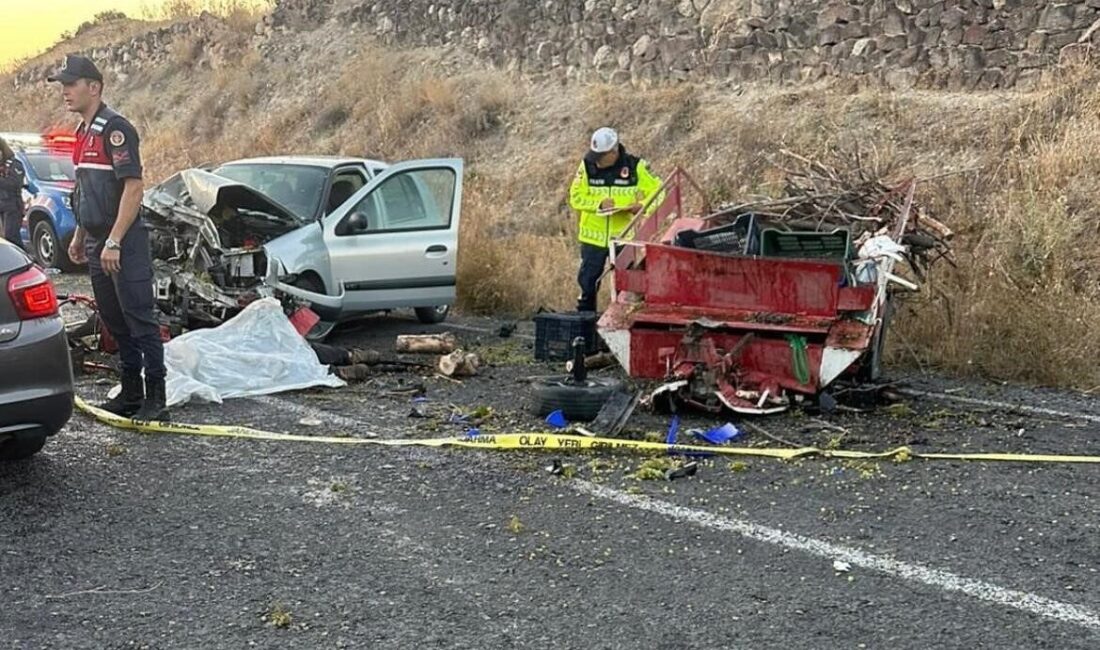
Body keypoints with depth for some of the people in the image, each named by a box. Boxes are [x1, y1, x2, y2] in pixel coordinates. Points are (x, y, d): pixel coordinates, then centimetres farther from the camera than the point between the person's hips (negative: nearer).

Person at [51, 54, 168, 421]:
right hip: (97, 244, 10)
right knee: (115, 322, 14)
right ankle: (131, 393, 22)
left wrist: (114, 242, -23)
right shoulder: (83, 133, 17)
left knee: (141, 321, -7)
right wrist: (79, 238, 23)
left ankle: (155, 400, -5)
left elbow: (133, 187, -19)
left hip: (124, 244, -10)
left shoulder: (115, 129, -12)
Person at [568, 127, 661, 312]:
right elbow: (576, 197, -2)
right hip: (593, 235, 1)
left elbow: (657, 190, 0)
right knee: (588, 280, 9)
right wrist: (599, 203, -19)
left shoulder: (635, 166, -6)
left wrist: (642, 206, -19)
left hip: (623, 236, -1)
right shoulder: (588, 166, -3)